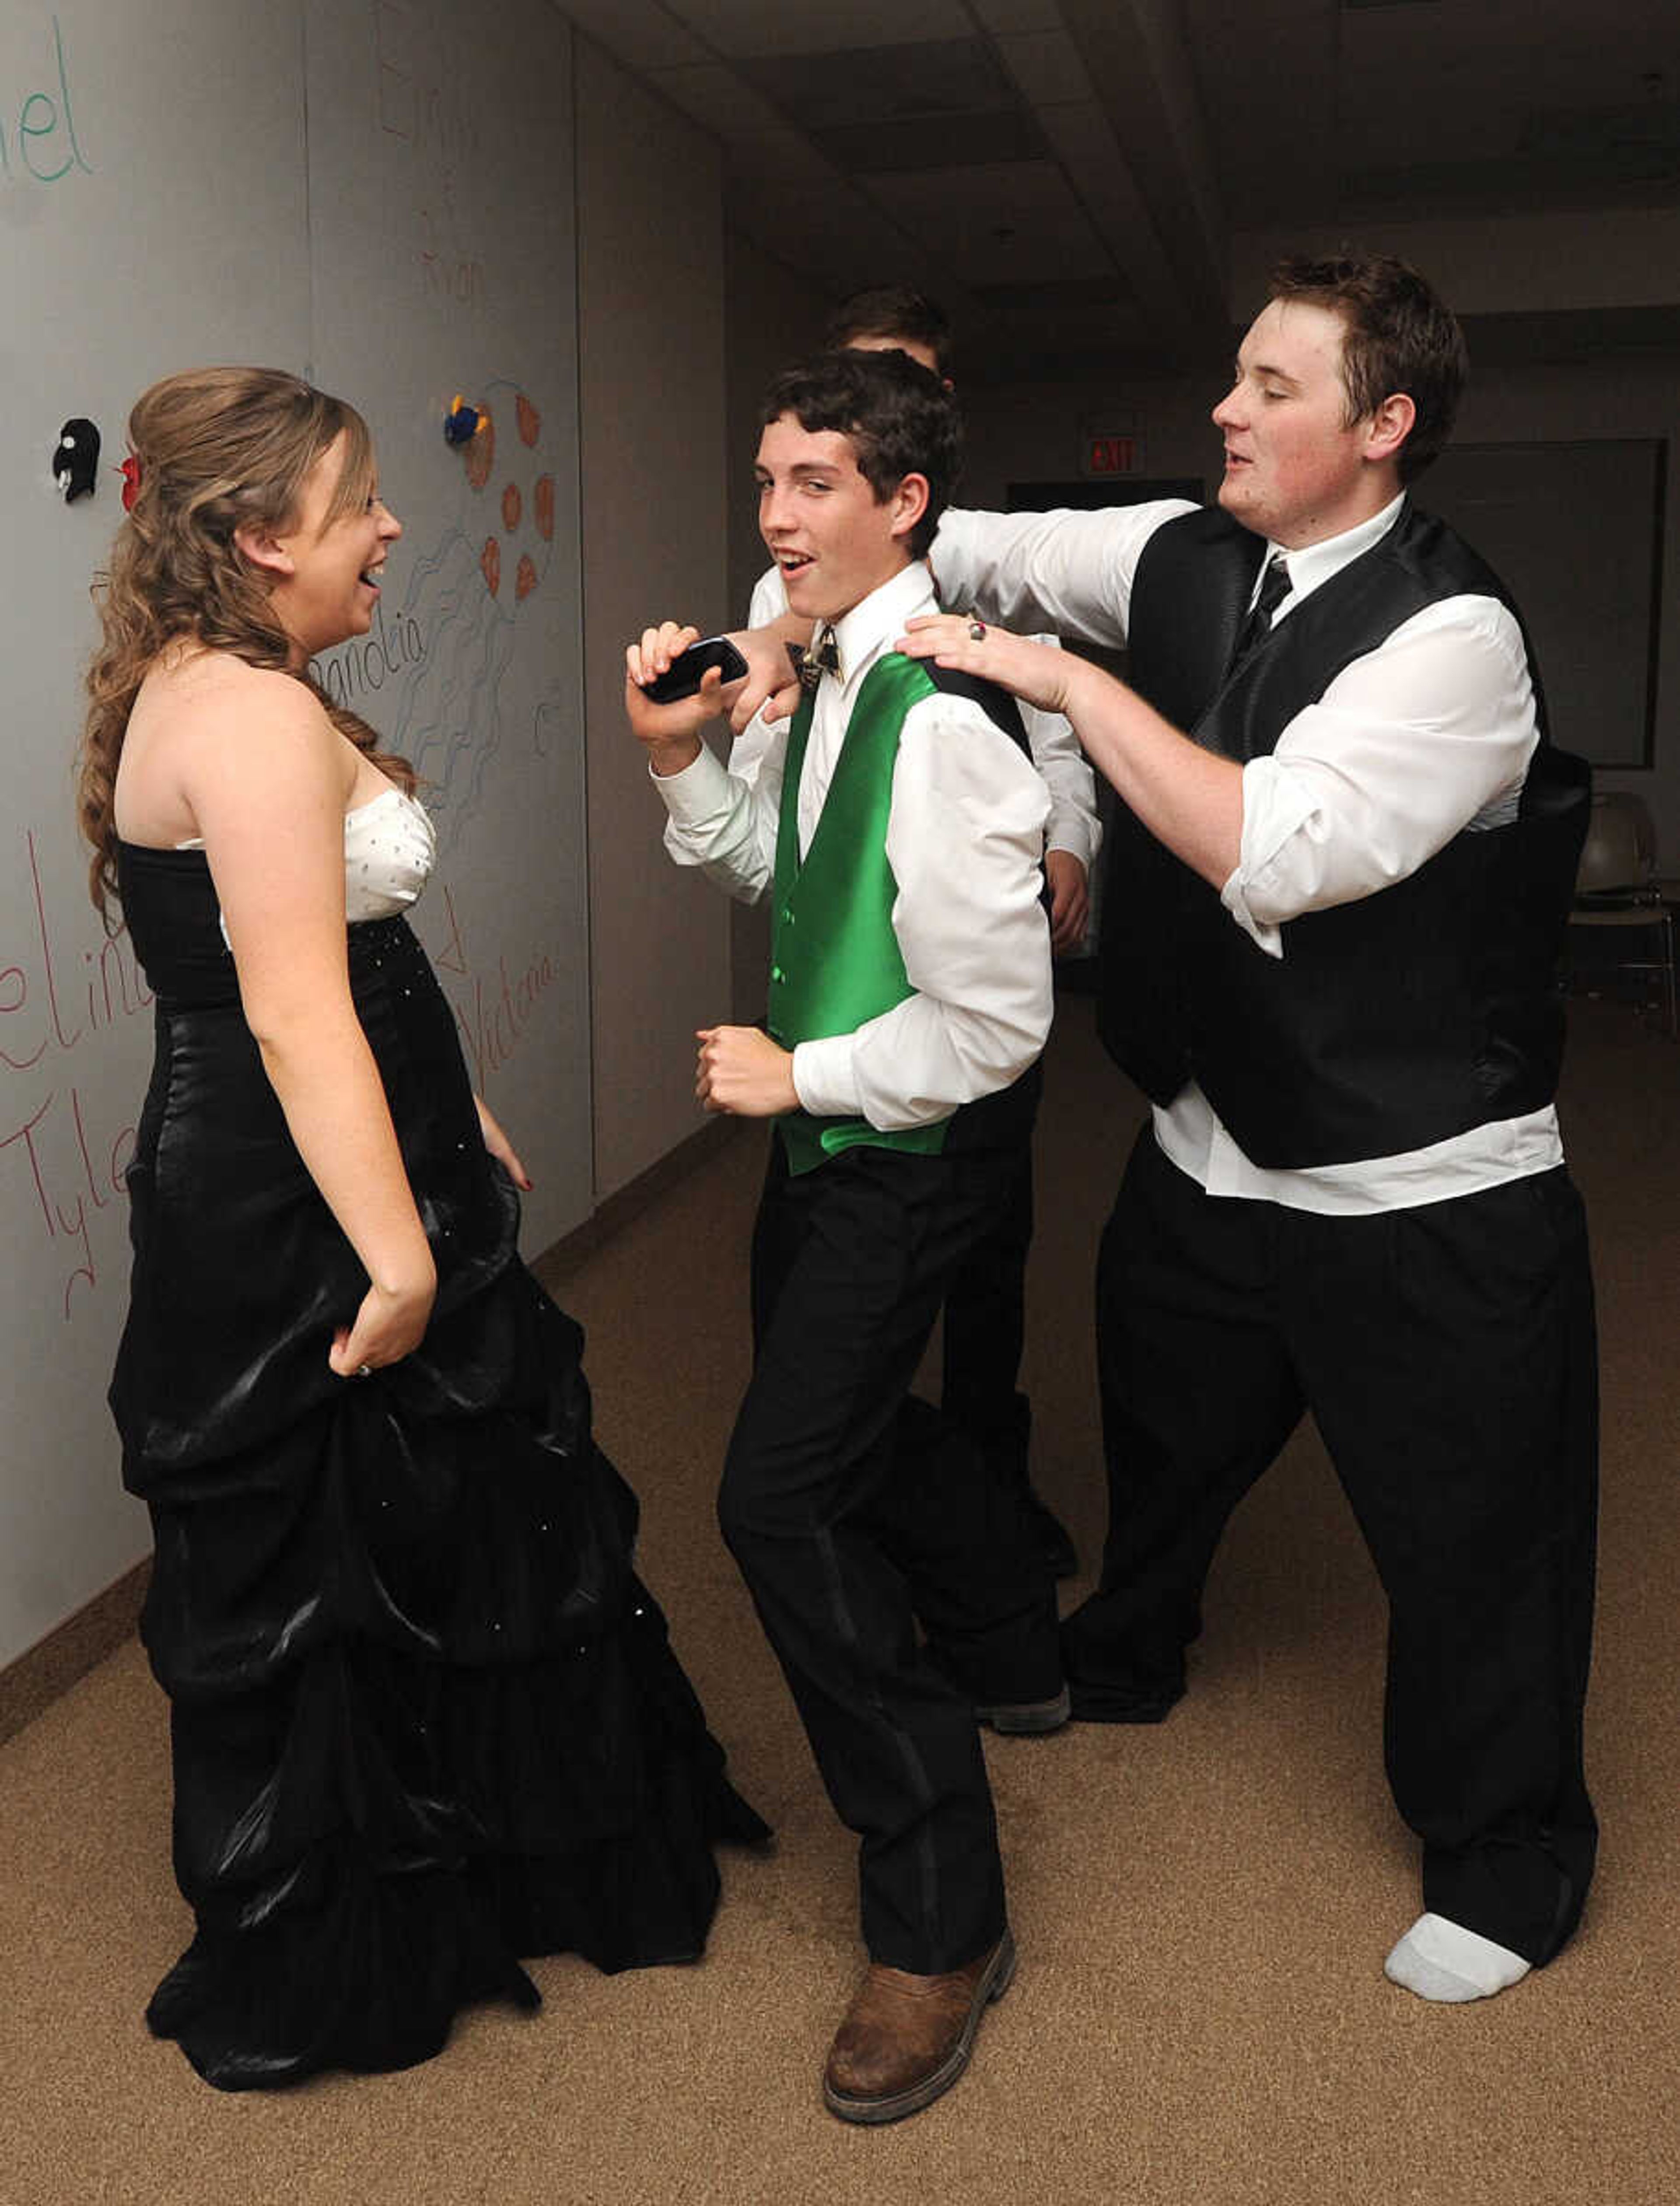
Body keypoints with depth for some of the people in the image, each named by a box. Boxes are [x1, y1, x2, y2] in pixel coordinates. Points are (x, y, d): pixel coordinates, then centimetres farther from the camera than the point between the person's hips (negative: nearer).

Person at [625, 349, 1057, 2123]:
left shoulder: (944, 722, -26)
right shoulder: (831, 672, 3)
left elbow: (996, 1026, -26)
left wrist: (797, 1075, -15)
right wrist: (681, 758, 1)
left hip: (906, 1161, -10)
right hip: (825, 1131, 10)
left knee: (782, 1496, -13)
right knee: (833, 1427, 25)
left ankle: (939, 1923, 3)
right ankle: (1018, 1648, 52)